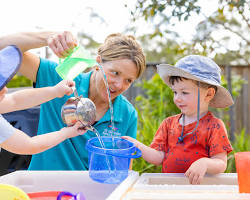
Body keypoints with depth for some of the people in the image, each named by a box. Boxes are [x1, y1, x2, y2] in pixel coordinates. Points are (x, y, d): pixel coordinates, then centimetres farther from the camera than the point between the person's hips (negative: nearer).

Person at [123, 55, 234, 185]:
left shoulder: (214, 126, -1)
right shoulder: (169, 123, 13)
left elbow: (221, 164, -5)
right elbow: (158, 157, 7)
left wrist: (205, 164, -24)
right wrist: (139, 147, -8)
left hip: (198, 185, -1)